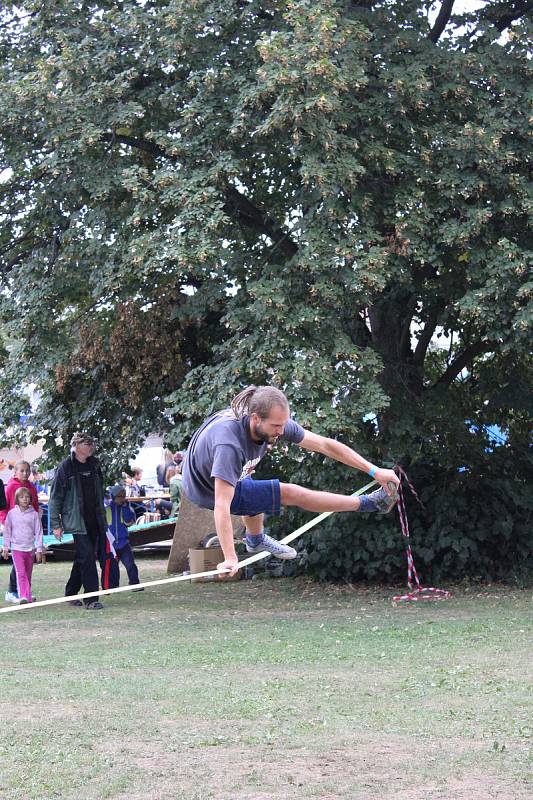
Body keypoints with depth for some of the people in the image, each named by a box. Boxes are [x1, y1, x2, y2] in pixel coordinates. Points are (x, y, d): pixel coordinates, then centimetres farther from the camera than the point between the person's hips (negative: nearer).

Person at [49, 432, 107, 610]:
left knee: (83, 558, 12)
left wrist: (103, 519, 18)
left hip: (94, 520, 7)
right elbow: (55, 497, -6)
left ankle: (71, 593, 25)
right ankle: (91, 599, -12)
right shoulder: (65, 468, -8)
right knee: (87, 557, -13)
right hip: (77, 521, -7)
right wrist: (56, 524, -8)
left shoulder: (94, 466, 12)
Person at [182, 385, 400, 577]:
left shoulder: (275, 422, -21)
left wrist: (375, 471, -18)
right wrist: (230, 559, -43)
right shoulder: (229, 443, -41)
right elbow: (222, 506, -42)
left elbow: (325, 445, -17)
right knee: (292, 494, -7)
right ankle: (369, 503, 6)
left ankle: (256, 539, 54)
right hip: (208, 491, -6)